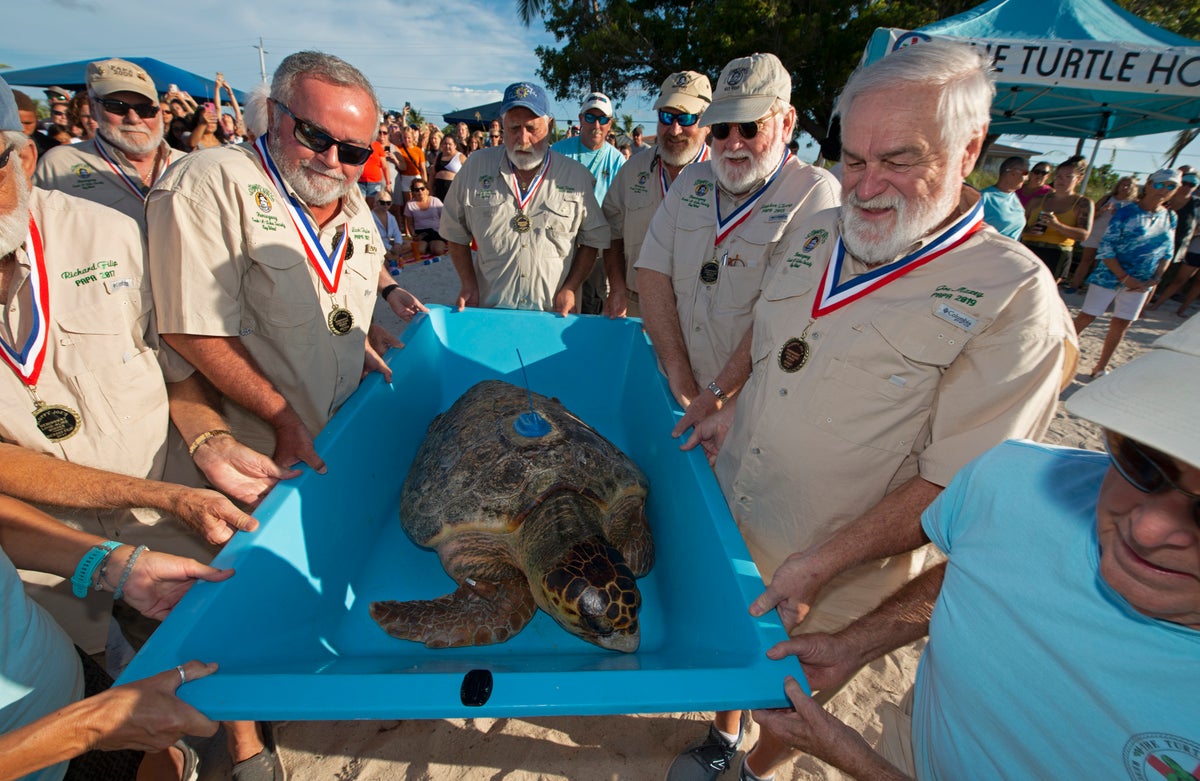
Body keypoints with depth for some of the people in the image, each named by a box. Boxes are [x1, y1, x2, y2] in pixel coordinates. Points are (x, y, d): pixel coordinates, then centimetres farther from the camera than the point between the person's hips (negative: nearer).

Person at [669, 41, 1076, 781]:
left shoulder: (1014, 297, -19)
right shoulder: (817, 232, -1)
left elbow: (953, 484, -20)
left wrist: (824, 566, -23)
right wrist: (732, 408, 0)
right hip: (724, 526, 5)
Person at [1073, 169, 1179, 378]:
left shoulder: (1170, 218, 7)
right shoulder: (1126, 213, -10)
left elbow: (1167, 253, 11)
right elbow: (1105, 248, -13)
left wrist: (1155, 279, -3)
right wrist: (1124, 277, -17)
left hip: (1140, 283, 5)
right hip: (1109, 276, -5)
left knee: (1121, 325, 9)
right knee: (1086, 317, -4)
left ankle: (1100, 368, 18)